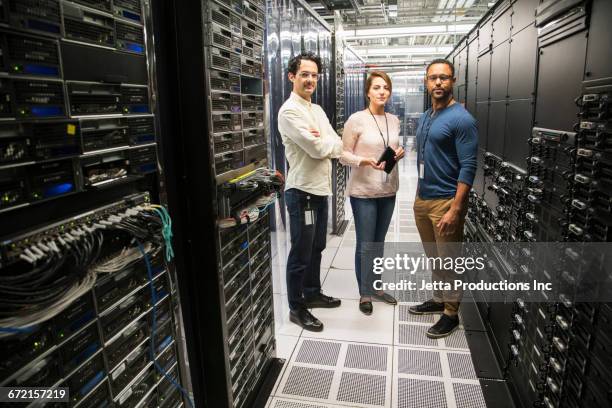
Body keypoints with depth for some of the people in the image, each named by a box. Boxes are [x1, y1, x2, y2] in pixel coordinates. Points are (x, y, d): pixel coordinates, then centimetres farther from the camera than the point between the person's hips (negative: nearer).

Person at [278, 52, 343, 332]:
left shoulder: (317, 110, 15)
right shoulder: (289, 111, -14)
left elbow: (338, 145, 7)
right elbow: (317, 149, -21)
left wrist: (322, 141, -13)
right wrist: (330, 142, -1)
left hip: (320, 188, 9)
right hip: (302, 191, -9)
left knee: (316, 248, 20)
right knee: (301, 253, 2)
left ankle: (312, 294, 37)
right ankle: (296, 308, 18)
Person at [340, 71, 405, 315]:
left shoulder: (394, 120, 7)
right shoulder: (356, 119, -11)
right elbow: (343, 155, -9)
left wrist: (399, 153, -3)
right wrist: (365, 161, -25)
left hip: (388, 190, 6)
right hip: (363, 192, -5)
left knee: (379, 243, 17)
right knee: (365, 245, 4)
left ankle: (375, 287, 33)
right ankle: (364, 294, 21)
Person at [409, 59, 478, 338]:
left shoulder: (461, 119, -12)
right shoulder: (424, 118, 11)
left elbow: (468, 168, -17)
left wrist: (455, 210, -22)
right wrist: (420, 194, 16)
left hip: (445, 202, -7)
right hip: (422, 199, 7)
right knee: (433, 257, 19)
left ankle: (451, 313, 22)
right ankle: (439, 300, 36)